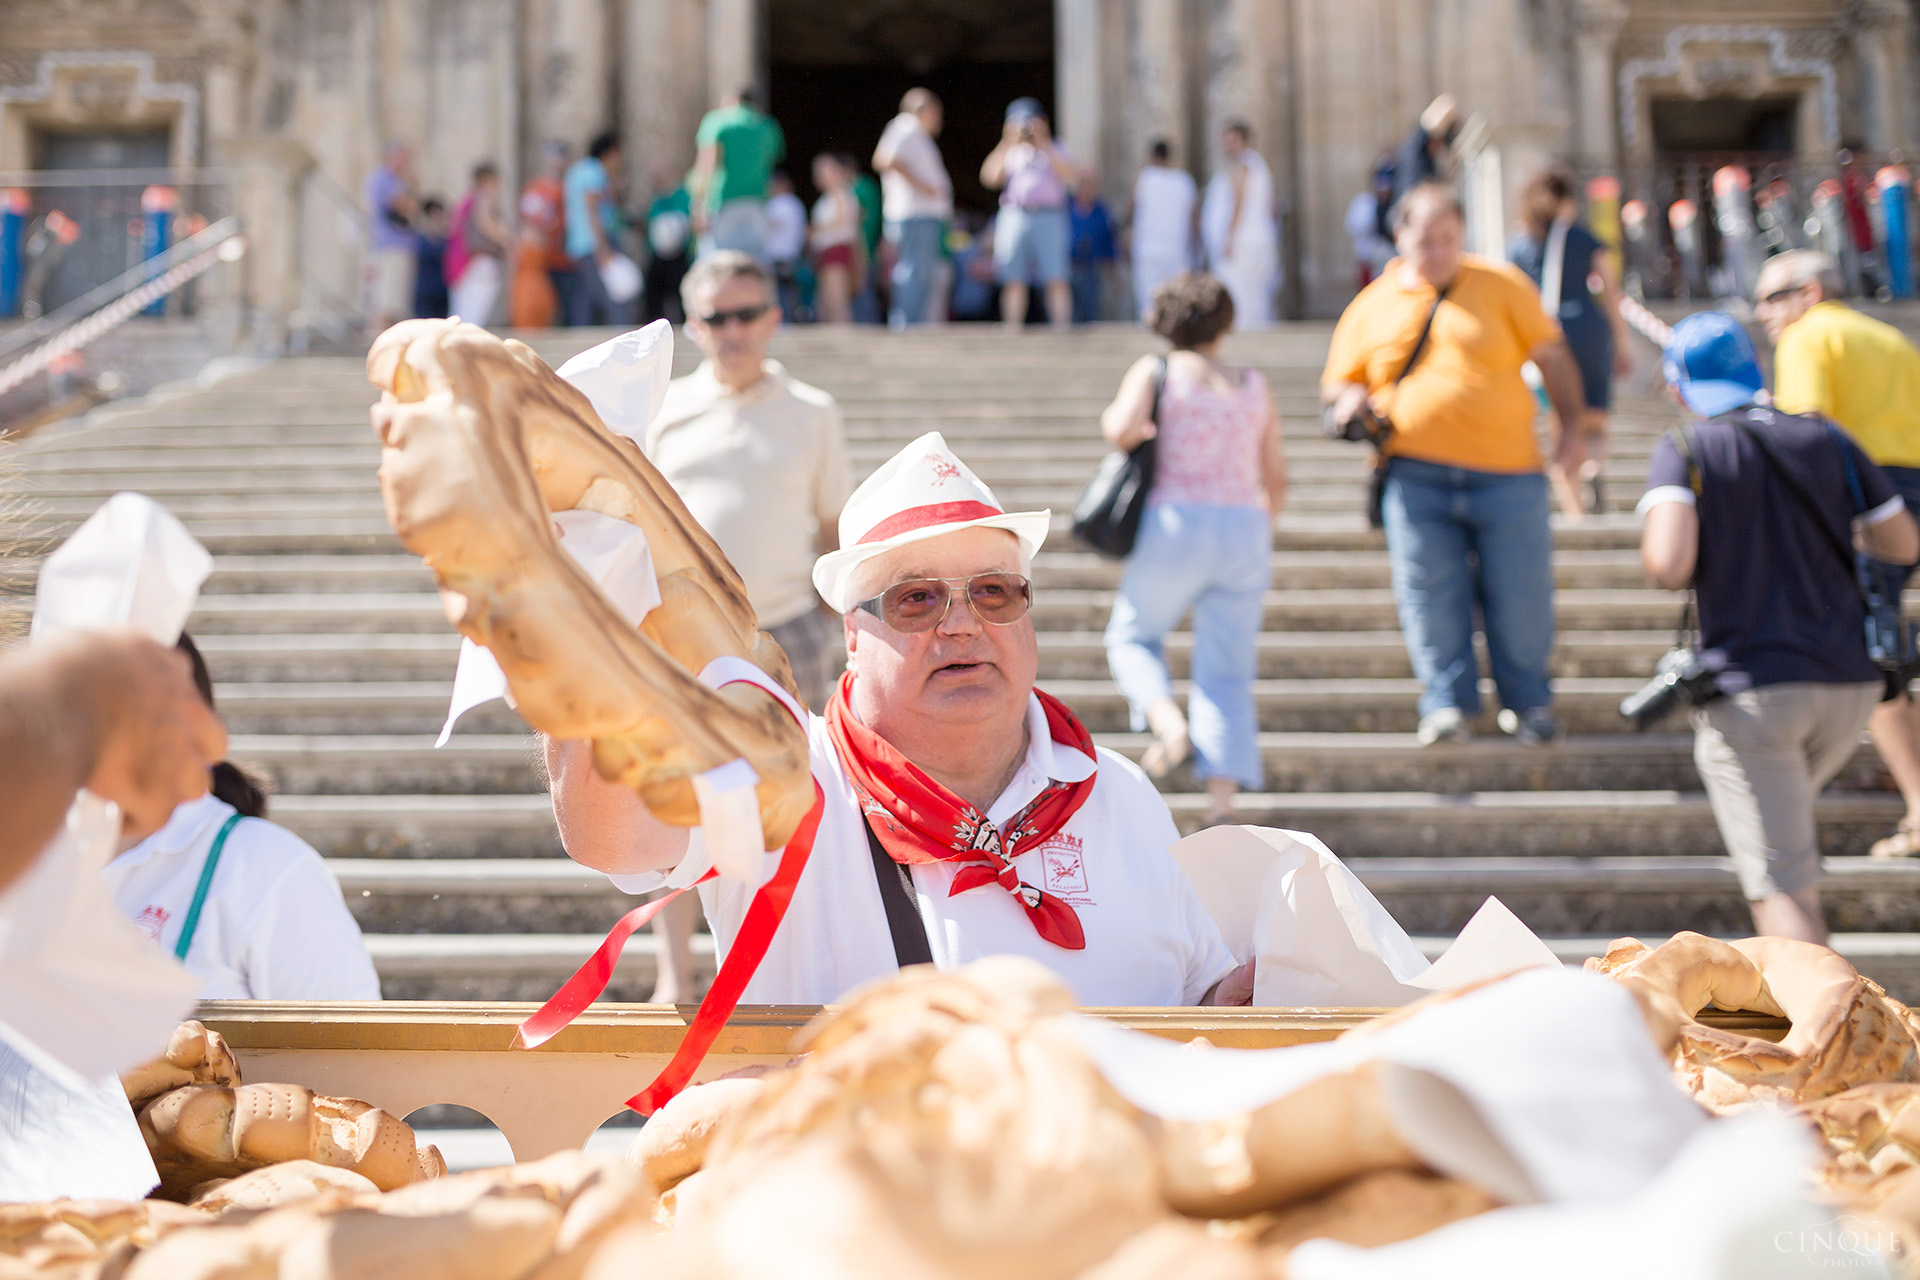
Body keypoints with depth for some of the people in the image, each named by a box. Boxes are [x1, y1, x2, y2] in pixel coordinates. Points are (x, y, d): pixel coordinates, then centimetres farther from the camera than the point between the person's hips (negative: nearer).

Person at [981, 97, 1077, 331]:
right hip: (1015, 217, 2)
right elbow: (990, 177, 3)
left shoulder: (1055, 151, 14)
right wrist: (1006, 144, -2)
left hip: (1049, 217, -2)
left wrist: (1043, 144, -8)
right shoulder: (1010, 153, 18)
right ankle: (1012, 328, 0)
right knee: (1014, 281, -2)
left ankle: (1061, 327, -9)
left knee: (1056, 280, -9)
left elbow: (1068, 176, -5)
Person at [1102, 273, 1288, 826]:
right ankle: (1222, 797, -11)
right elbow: (1276, 477, 16)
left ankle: (1166, 720, -10)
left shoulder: (1155, 370, 4)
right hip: (1245, 532, 3)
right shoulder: (1254, 385, 15)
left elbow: (1120, 430, -13)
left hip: (1176, 527, -2)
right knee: (1226, 672, 4)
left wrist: (1114, 420, 10)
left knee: (1132, 636, 19)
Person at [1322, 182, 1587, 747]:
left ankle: (1529, 702, 18)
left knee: (1520, 593, 1)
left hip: (1507, 472, -1)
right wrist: (1348, 396, -4)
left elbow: (1551, 355, 11)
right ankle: (1446, 705, 6)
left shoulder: (1501, 283, 8)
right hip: (1415, 477, 1)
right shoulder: (1371, 305, 12)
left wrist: (1574, 425, 3)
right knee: (1429, 593, -4)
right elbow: (1336, 380, 19)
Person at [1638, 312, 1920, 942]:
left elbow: (1668, 566, -22)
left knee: (1783, 890, -6)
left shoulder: (1683, 451, -6)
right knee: (1782, 808, 31)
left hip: (1752, 689, -5)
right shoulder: (1825, 439, 7)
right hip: (1848, 682, 5)